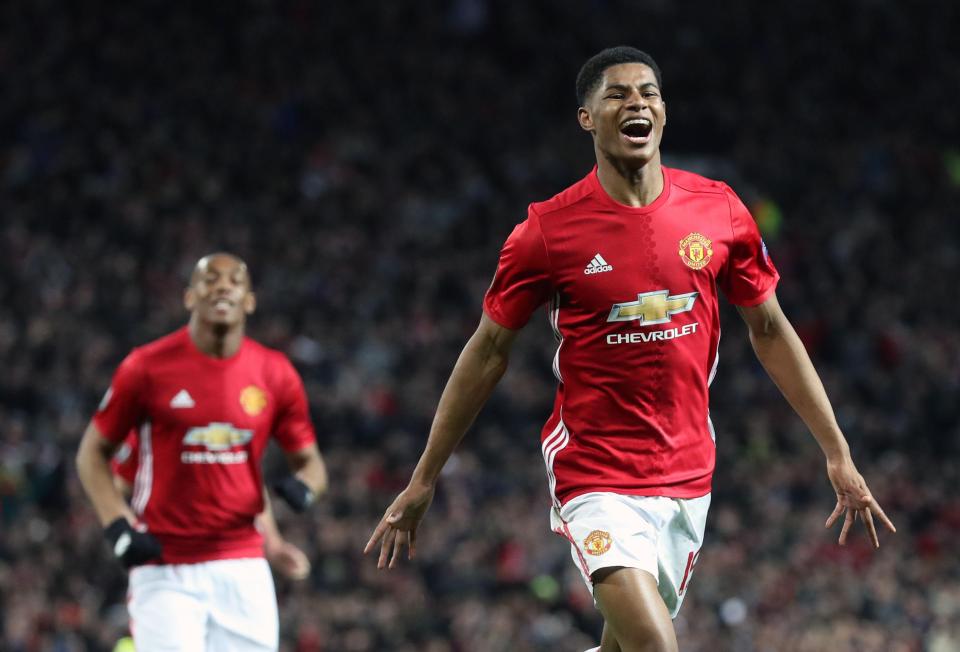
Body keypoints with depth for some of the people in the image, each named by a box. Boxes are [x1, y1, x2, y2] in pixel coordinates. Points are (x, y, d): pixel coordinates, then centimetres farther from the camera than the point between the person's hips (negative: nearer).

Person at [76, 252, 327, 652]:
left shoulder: (275, 374, 3)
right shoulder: (148, 367, -5)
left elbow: (309, 460, 12)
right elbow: (93, 452, 4)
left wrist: (302, 487, -12)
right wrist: (117, 525, -10)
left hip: (243, 571, 3)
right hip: (164, 571, -3)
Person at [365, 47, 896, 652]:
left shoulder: (719, 210, 0)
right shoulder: (549, 229, -8)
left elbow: (770, 331, 10)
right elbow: (488, 353, 1)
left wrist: (838, 453, 8)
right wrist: (424, 480, 4)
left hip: (688, 475, 4)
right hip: (594, 476, -4)